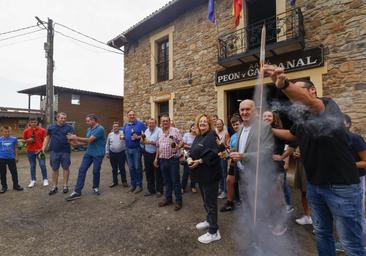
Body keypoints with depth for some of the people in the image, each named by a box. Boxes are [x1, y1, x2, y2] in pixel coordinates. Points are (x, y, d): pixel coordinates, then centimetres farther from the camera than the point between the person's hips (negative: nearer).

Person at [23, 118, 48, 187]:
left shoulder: (42, 130, -1)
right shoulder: (26, 131, 5)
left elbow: (44, 140, 0)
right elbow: (24, 140, 13)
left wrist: (42, 149, -8)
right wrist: (28, 140, -9)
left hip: (39, 150, -2)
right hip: (30, 151, 2)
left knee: (42, 165, -3)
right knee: (32, 166, 9)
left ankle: (45, 179, 8)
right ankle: (33, 180, 18)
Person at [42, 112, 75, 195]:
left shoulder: (69, 127, 0)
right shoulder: (51, 127, 8)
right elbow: (47, 138, 14)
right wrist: (44, 147, 5)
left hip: (65, 151, -2)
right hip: (54, 151, 2)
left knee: (66, 168, 6)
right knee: (54, 169, 9)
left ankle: (65, 185, 19)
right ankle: (54, 187, 20)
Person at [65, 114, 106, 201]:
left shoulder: (100, 129, -17)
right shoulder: (89, 129, 10)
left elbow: (90, 140, -21)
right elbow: (86, 141, 14)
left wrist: (76, 138, -14)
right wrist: (75, 140, 1)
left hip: (98, 154, -7)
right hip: (88, 153, 7)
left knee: (96, 171, 5)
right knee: (82, 170, 0)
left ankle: (95, 187, 30)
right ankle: (77, 192, 4)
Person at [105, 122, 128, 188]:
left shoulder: (122, 133, -4)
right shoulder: (110, 134, 6)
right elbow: (107, 144, 12)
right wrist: (107, 153, 11)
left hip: (121, 153, -3)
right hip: (112, 154, 3)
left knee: (122, 168, 5)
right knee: (114, 169, 13)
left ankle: (124, 181, 19)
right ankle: (115, 181, 27)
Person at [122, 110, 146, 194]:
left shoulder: (140, 124, -7)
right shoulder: (125, 125, 11)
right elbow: (123, 134, 20)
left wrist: (138, 137, -21)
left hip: (137, 149, -5)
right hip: (128, 149, 6)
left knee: (137, 167, 0)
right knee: (131, 168, 12)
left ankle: (139, 185, 12)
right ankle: (133, 184, 25)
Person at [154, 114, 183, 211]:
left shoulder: (175, 131, -6)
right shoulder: (160, 133, 12)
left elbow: (181, 142, -8)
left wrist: (177, 146, -28)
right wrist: (156, 158, 16)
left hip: (173, 159, -5)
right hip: (163, 160, 6)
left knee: (175, 181, 2)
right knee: (167, 181, 16)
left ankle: (178, 201, 14)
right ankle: (168, 199, 30)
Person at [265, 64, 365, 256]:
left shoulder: (328, 106, -12)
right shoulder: (301, 119, 9)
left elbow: (309, 101, -37)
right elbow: (291, 135, 29)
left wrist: (284, 84, -52)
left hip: (341, 185, -7)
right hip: (314, 185, 7)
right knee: (322, 232, 21)